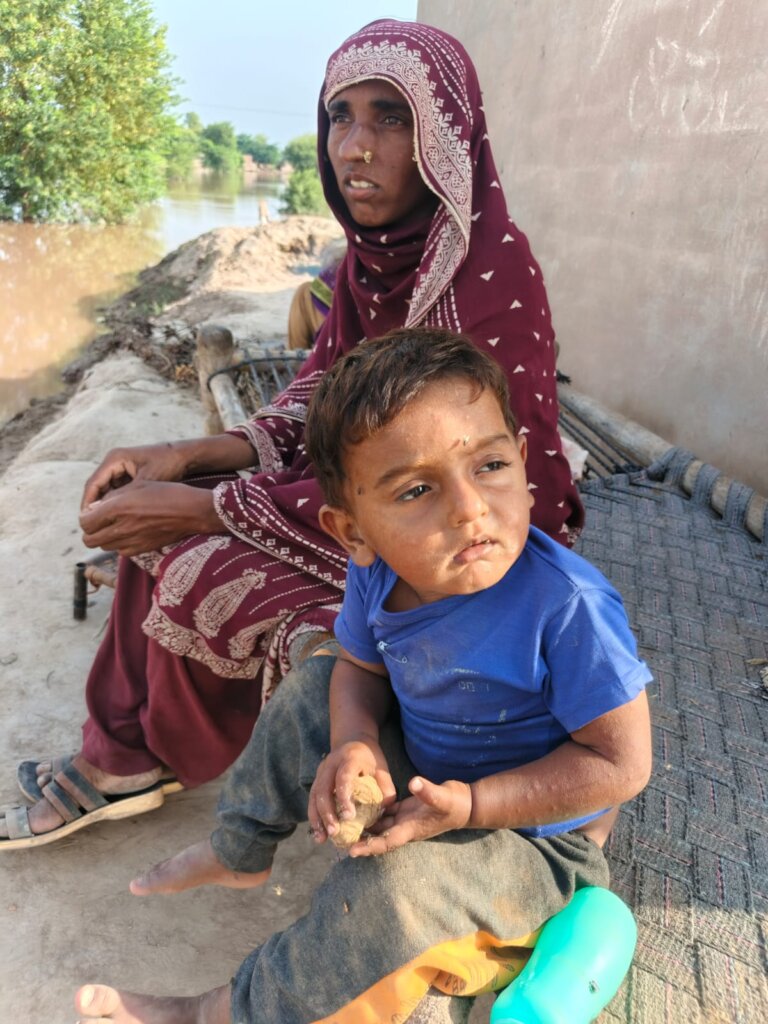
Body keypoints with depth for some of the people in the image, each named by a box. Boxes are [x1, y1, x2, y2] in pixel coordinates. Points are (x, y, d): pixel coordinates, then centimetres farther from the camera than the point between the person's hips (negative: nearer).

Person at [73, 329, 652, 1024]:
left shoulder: (568, 606, -37)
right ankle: (238, 855, 34)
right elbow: (362, 666, 0)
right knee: (309, 701, 8)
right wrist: (355, 744, -22)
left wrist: (469, 804, -31)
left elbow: (621, 764, -28)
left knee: (397, 886, -30)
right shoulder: (377, 574, -19)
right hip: (425, 770, 6)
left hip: (536, 839, -6)